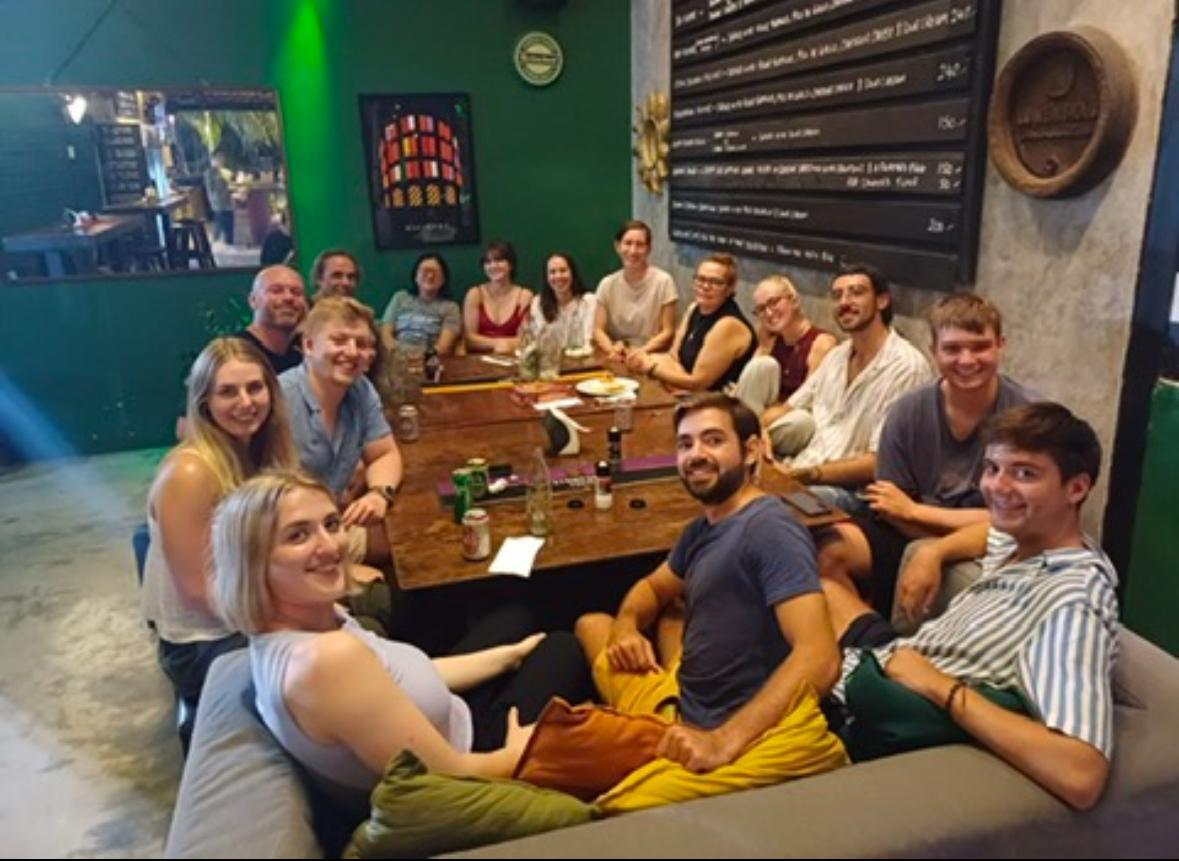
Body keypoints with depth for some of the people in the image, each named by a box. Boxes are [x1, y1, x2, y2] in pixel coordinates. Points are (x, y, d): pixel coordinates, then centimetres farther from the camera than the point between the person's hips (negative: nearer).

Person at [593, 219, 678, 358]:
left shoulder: (663, 281, -4)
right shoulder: (607, 284, 6)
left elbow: (668, 332, -3)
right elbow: (598, 330, 3)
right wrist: (612, 349, -18)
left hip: (653, 357, -2)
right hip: (617, 359, 2)